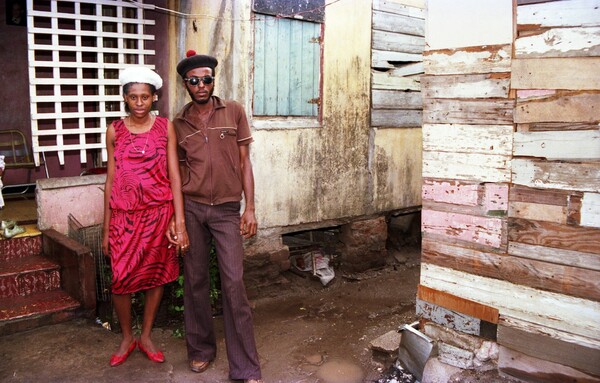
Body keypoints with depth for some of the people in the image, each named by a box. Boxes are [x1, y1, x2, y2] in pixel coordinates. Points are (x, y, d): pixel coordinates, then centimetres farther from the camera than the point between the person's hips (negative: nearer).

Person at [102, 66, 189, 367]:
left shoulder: (165, 127, 0)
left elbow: (174, 175, -3)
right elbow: (111, 178, 6)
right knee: (121, 279, -1)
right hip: (124, 215, 0)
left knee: (157, 274, 9)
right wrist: (106, 227, 5)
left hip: (159, 212, 0)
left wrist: (180, 222, -9)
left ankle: (146, 337, 29)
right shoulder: (114, 130, 3)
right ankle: (126, 338, 25)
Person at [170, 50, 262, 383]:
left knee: (234, 283, -5)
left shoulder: (233, 111, 3)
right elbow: (176, 173, 10)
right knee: (195, 280, 8)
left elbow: (244, 162, 3)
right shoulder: (179, 123, 7)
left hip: (227, 209, -2)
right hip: (191, 208, 2)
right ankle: (200, 349, 27)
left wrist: (250, 208, -3)